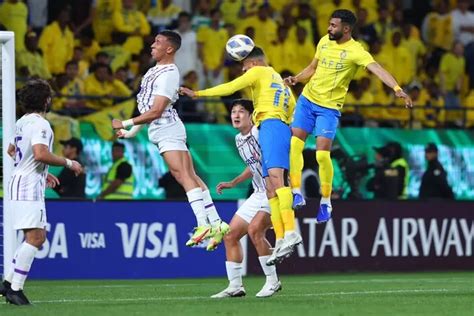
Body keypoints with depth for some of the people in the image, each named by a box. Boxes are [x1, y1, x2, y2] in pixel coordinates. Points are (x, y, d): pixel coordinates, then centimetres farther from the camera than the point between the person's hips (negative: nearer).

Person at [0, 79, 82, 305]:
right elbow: (40, 154, -27)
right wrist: (68, 163, -14)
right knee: (34, 237, -13)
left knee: (38, 237, 13)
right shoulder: (39, 124, -13)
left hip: (19, 182, 10)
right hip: (29, 186, -10)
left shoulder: (22, 122, 17)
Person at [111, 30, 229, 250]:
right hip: (163, 130, 10)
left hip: (167, 130, -10)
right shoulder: (157, 70, 16)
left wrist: (125, 124, -14)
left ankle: (203, 225, -27)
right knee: (192, 177, 7)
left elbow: (156, 111, -20)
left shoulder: (168, 75, -15)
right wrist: (133, 131, 27)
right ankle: (216, 224, 7)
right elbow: (149, 107, 26)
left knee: (183, 175, -18)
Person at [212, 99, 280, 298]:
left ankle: (272, 281, -14)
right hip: (258, 194, 9)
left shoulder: (260, 133, -15)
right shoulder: (239, 140, 13)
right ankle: (235, 286, 12)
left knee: (254, 229, -27)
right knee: (230, 235, 5)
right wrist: (233, 183, 25)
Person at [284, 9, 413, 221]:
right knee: (294, 144, -8)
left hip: (329, 107, -5)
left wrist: (397, 88, -45)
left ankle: (326, 202, 4)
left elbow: (377, 69, -30)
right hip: (307, 100, 5)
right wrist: (296, 79, 0)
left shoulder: (355, 51, -15)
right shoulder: (324, 42, 4)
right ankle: (297, 194, -1)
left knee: (322, 153, -12)